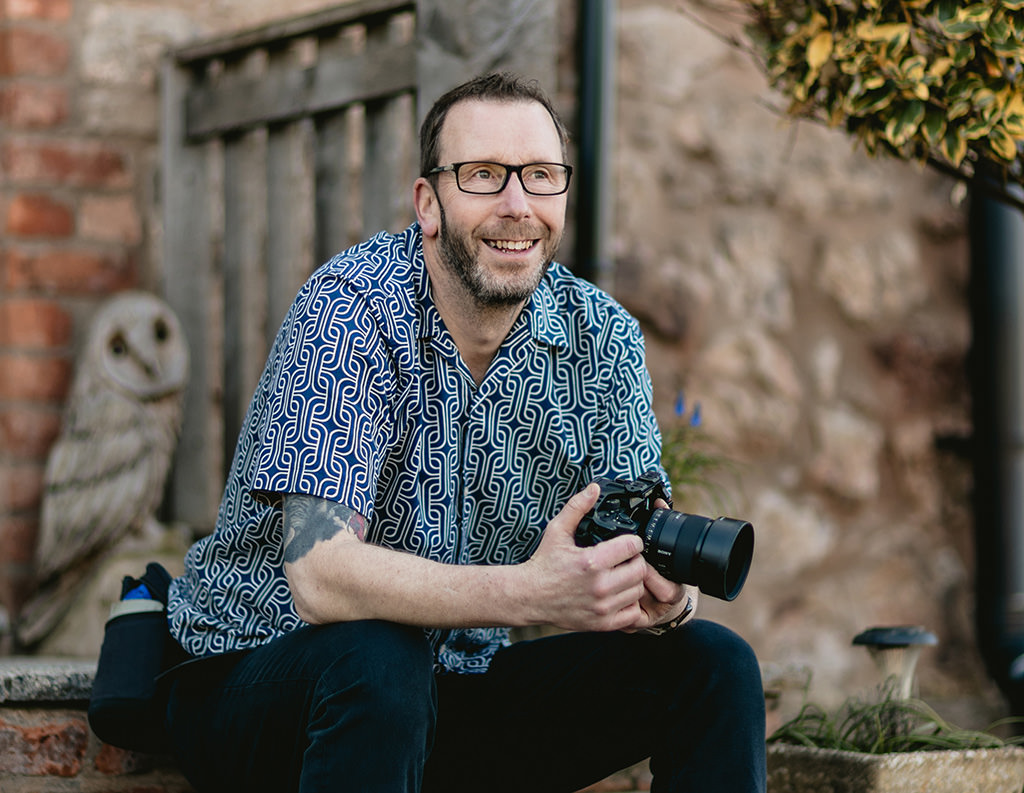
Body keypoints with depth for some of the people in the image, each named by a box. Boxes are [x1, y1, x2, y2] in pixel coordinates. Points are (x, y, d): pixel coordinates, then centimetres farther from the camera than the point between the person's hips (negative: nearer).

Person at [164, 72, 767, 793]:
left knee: (711, 664, -10)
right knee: (377, 662, -37)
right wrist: (530, 593, -45)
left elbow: (635, 546, -6)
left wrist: (662, 595, -32)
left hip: (458, 684, 5)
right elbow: (320, 578, -31)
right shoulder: (353, 308, -20)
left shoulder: (603, 338, -3)